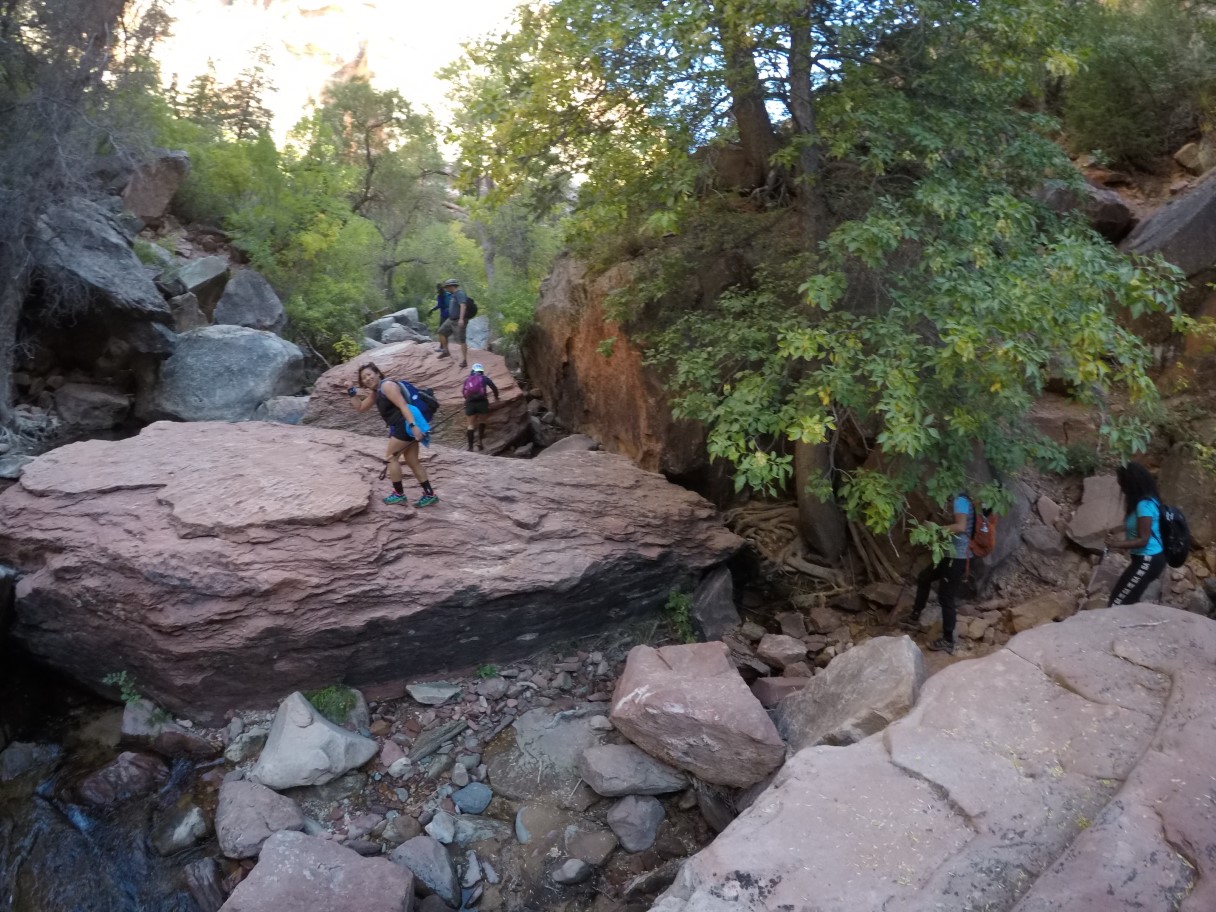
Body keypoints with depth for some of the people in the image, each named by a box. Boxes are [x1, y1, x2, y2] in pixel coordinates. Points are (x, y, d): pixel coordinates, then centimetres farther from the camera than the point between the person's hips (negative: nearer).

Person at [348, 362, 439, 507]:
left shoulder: (387, 385, -10)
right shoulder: (376, 392, 20)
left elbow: (403, 405, -21)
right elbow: (360, 408, 29)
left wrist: (413, 425, -31)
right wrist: (352, 392, 16)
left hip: (406, 425, -10)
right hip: (402, 427, 10)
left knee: (391, 457, 0)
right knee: (412, 462, 11)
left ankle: (399, 494, 7)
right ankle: (430, 495, 13)